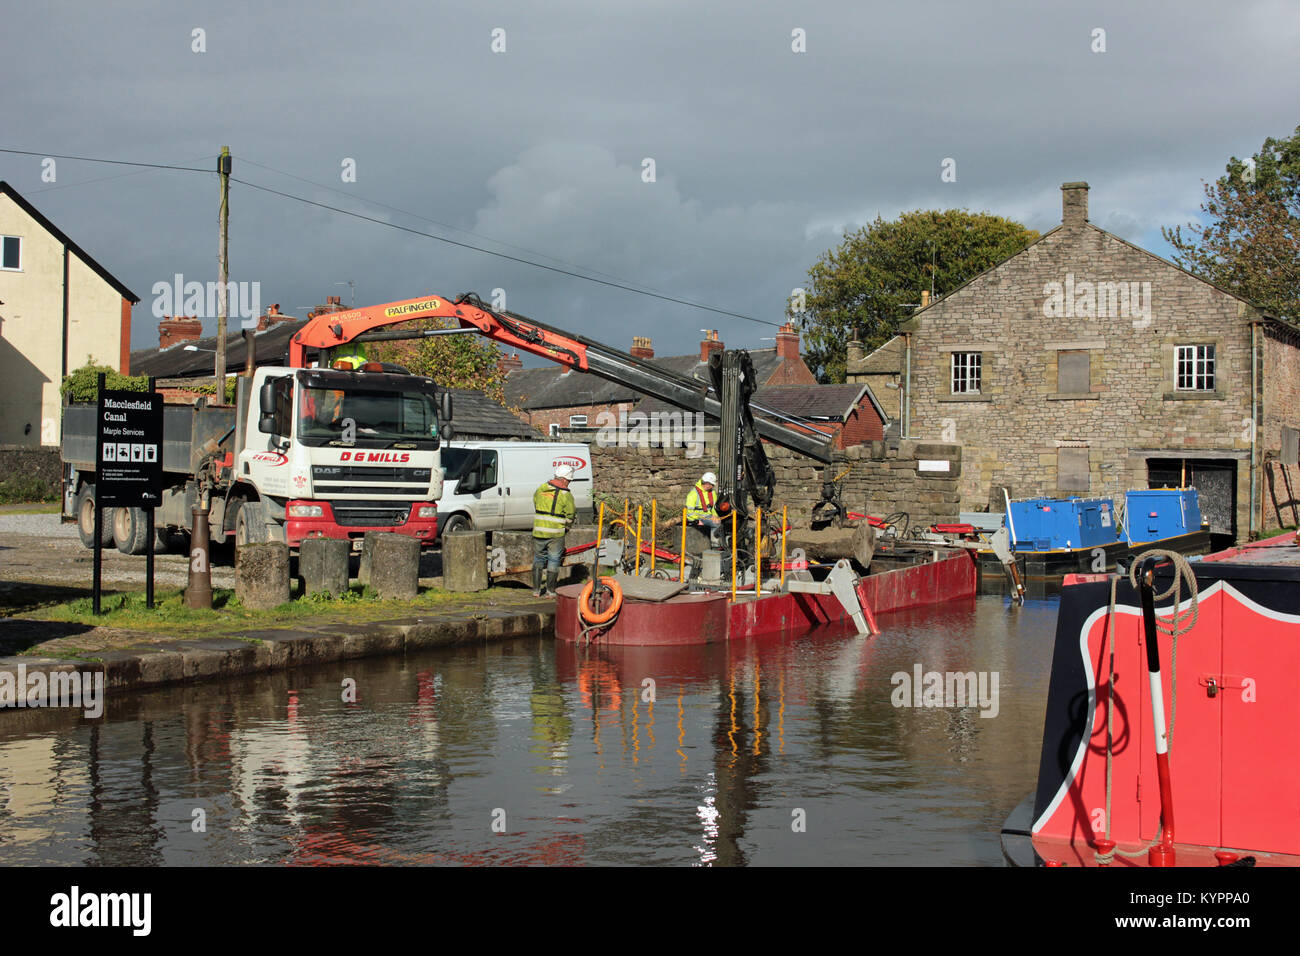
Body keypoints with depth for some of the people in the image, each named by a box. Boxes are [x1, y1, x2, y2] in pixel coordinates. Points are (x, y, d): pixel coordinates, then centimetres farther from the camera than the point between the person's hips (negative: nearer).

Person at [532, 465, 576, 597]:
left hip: (538, 532, 4)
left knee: (538, 560, 16)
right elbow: (570, 516, -4)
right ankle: (551, 591, 11)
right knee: (554, 561, 8)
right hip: (556, 534, -4)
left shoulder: (540, 489, 5)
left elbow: (534, 506, 13)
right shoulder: (566, 495, -9)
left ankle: (536, 590, 17)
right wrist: (565, 526, 16)